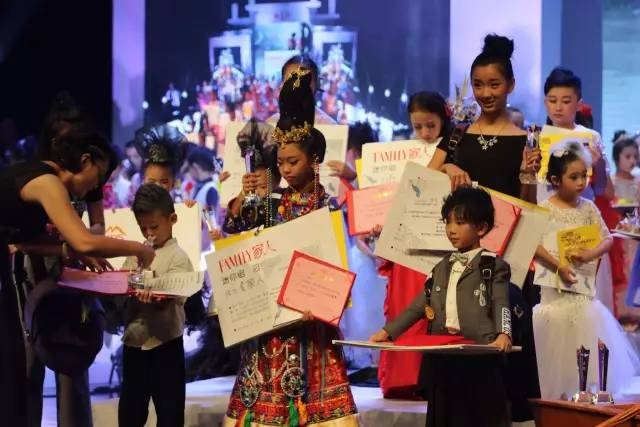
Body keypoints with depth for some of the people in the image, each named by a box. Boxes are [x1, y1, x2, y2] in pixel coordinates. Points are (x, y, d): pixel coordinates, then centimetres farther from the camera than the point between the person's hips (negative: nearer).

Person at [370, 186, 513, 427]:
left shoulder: (494, 266, 2)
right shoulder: (442, 268, 20)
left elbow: (501, 305, -10)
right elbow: (420, 305, 20)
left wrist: (504, 334, -30)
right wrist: (388, 332, 10)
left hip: (479, 357, -6)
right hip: (442, 358, 6)